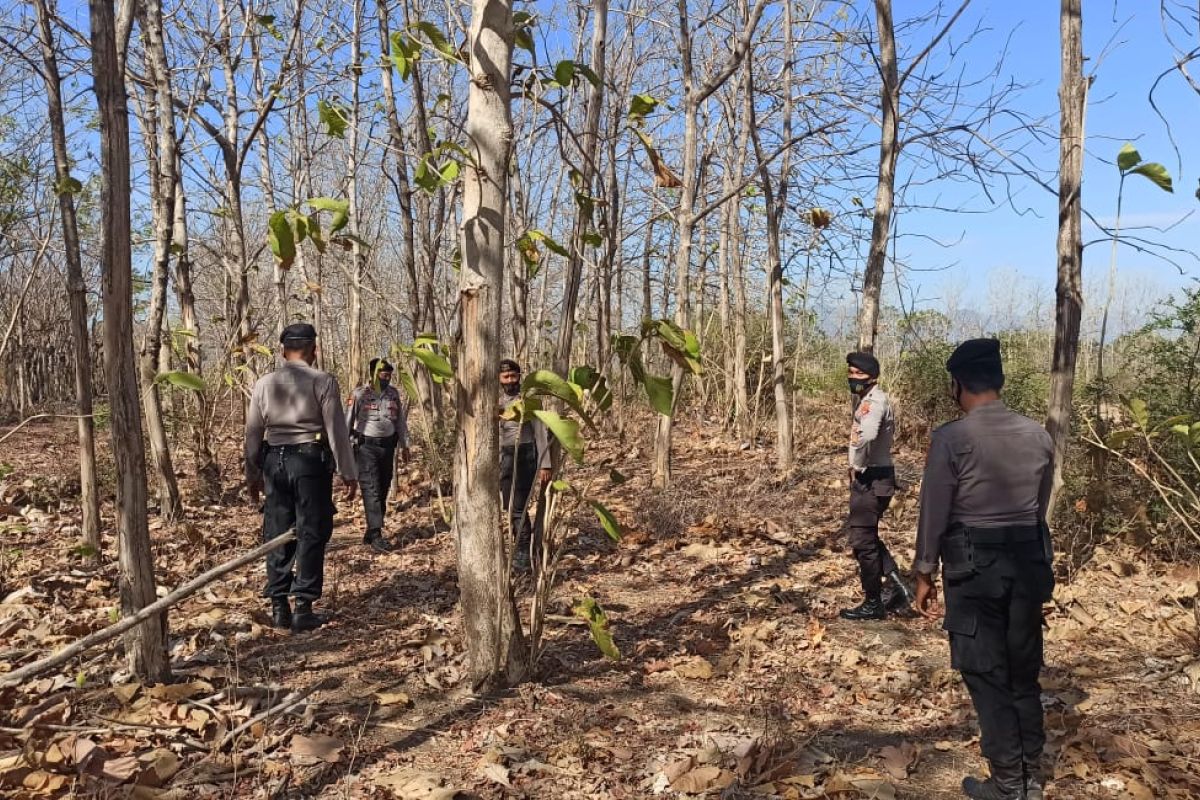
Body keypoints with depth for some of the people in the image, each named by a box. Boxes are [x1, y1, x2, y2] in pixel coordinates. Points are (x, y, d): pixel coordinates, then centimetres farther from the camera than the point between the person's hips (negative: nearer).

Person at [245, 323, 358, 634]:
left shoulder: (264, 384, 6)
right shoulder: (323, 381, -7)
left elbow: (253, 432, 10)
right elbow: (336, 430, -8)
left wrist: (253, 474, 20)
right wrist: (348, 473, -1)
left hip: (274, 461, 4)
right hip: (311, 460, -4)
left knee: (277, 534, 11)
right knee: (311, 534, 3)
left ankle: (279, 607, 16)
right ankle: (303, 608, 2)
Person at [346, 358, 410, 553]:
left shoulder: (393, 393, 7)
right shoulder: (360, 394, -7)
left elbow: (400, 420, 15)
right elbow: (348, 422, -3)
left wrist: (404, 445, 14)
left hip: (387, 446, 6)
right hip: (366, 447, -5)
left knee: (383, 490, 9)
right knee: (371, 490, -11)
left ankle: (370, 533, 21)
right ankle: (376, 535, -12)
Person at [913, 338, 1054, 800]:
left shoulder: (951, 439, -15)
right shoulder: (1037, 435, 2)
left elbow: (933, 514, -11)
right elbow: (1040, 508, 11)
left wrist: (924, 574, 0)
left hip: (974, 566, -5)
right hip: (1029, 562, 6)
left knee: (986, 676, 6)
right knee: (1024, 674, 17)